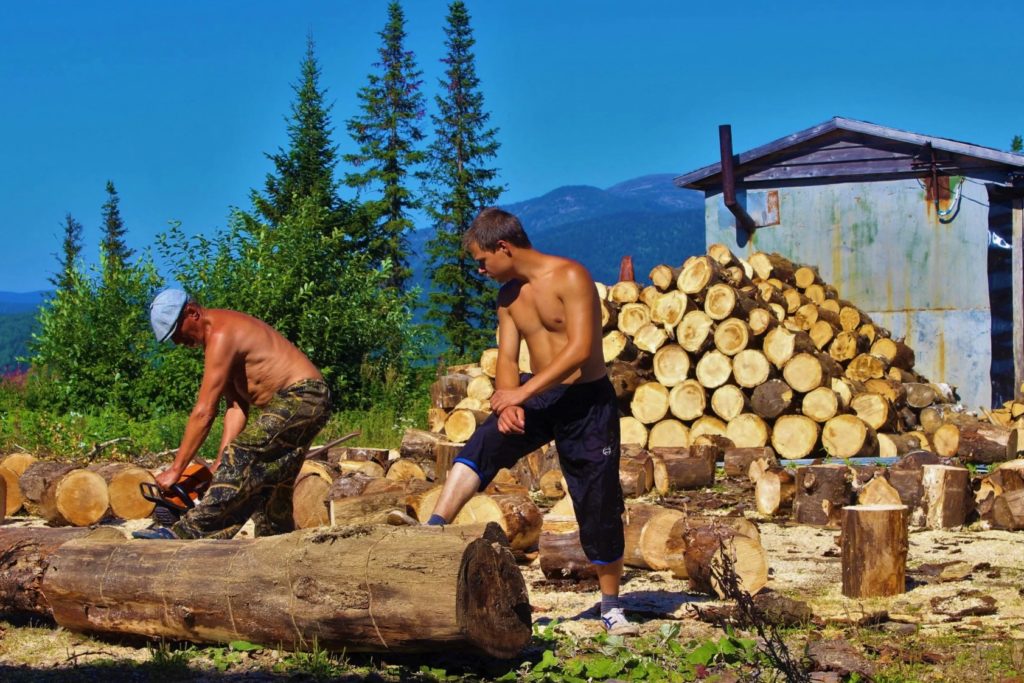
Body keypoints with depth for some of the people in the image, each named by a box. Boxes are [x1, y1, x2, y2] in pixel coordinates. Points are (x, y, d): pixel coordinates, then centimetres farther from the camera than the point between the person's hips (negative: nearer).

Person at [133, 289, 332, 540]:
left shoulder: (221, 335, -18)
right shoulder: (219, 336, 14)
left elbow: (204, 412, -20)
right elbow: (236, 406, 8)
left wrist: (175, 470, -15)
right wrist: (220, 463, 0)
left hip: (301, 397, -11)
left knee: (243, 457, -22)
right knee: (270, 490, 13)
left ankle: (187, 533, -29)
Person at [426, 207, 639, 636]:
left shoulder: (570, 278, -15)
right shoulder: (508, 296, 7)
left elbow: (580, 348, -24)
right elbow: (507, 358, 4)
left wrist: (521, 393, -27)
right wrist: (507, 403, -17)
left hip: (587, 400, -6)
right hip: (536, 397, 6)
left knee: (599, 505, 0)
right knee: (480, 446, -21)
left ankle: (611, 607, 14)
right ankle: (432, 532, -32)